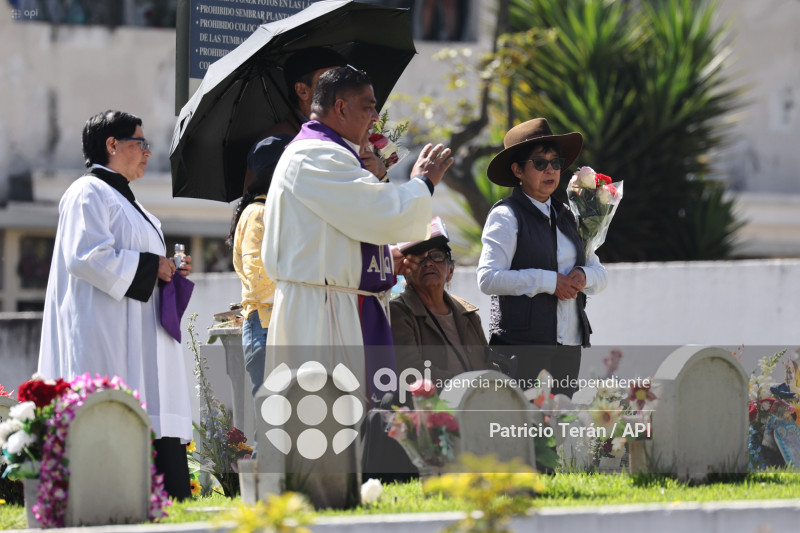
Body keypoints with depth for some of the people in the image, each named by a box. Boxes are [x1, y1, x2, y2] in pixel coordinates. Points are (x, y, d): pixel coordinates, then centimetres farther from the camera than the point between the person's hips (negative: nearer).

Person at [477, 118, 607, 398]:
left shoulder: (565, 215, 18)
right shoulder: (506, 215, -3)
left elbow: (600, 274, 21)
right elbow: (488, 278, -13)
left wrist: (583, 275, -2)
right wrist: (549, 282, -14)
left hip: (569, 343, 7)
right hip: (522, 342, -7)